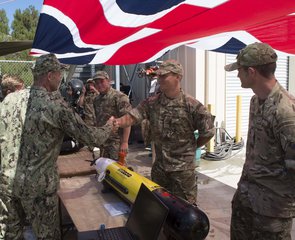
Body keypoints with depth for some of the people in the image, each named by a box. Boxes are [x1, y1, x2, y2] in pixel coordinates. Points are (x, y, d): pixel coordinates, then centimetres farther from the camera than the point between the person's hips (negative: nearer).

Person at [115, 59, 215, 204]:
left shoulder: (192, 105, -13)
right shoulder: (151, 103, -2)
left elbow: (208, 132, -6)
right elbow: (132, 117, -11)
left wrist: (193, 147, 2)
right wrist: (117, 122, -29)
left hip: (183, 166, -4)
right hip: (159, 165, 4)